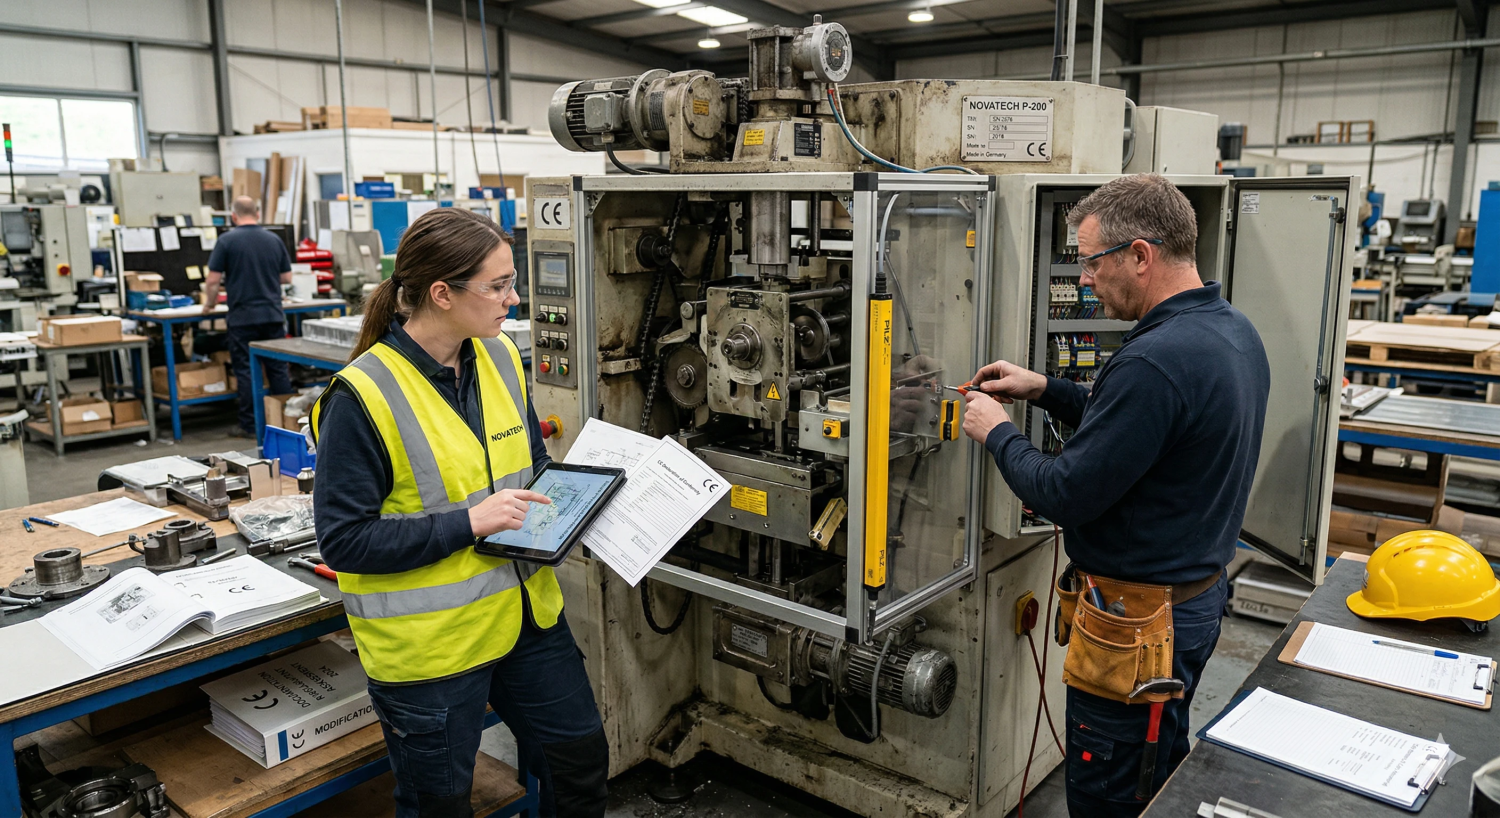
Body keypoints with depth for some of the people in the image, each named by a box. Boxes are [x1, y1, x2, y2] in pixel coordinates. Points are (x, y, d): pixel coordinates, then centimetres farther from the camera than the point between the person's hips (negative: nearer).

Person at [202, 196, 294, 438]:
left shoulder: (227, 240, -5)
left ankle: (249, 425, 5)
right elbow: (287, 277, 10)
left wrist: (210, 304, 11)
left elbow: (213, 279, -6)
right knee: (278, 369, 8)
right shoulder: (274, 240, 5)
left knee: (245, 371, 2)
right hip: (273, 315, 3)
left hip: (242, 317, -3)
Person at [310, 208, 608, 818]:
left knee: (582, 761, 20)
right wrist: (469, 522, -25)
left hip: (526, 613, 6)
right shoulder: (362, 397, -21)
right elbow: (344, 540, -19)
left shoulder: (500, 358, 0)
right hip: (428, 644, -6)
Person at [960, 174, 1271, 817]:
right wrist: (1047, 390, 9)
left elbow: (1064, 496, -25)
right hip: (1202, 595, 10)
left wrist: (997, 432, -9)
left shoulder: (1154, 360, -28)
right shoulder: (1236, 332, 4)